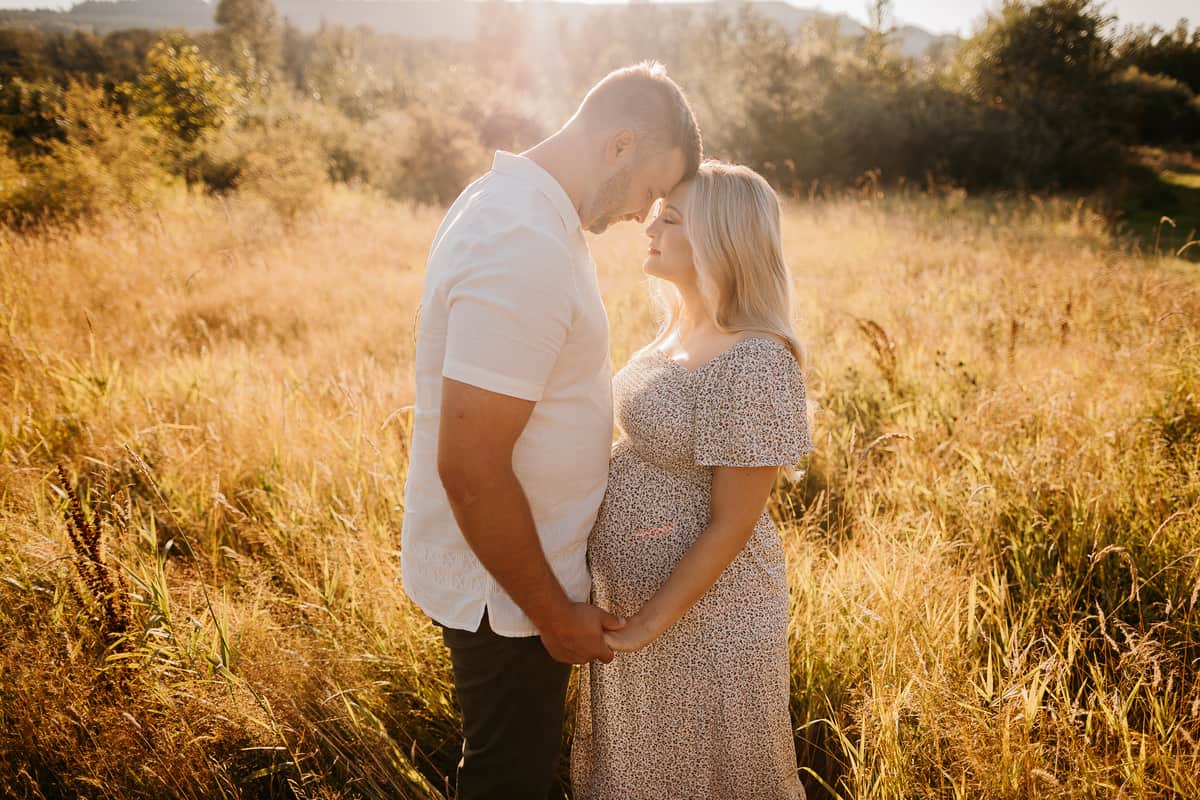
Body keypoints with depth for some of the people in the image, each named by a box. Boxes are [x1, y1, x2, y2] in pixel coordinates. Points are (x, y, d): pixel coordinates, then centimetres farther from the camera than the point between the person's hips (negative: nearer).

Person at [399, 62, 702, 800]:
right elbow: (468, 467, -30)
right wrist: (555, 615, -18)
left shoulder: (512, 199, 4)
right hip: (503, 584, -9)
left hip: (520, 555, 9)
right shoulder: (527, 252, -29)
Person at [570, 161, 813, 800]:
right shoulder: (680, 328, 2)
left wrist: (648, 624, -18)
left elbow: (731, 525, -22)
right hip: (632, 590, 8)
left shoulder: (753, 363, -25)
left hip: (702, 613, -8)